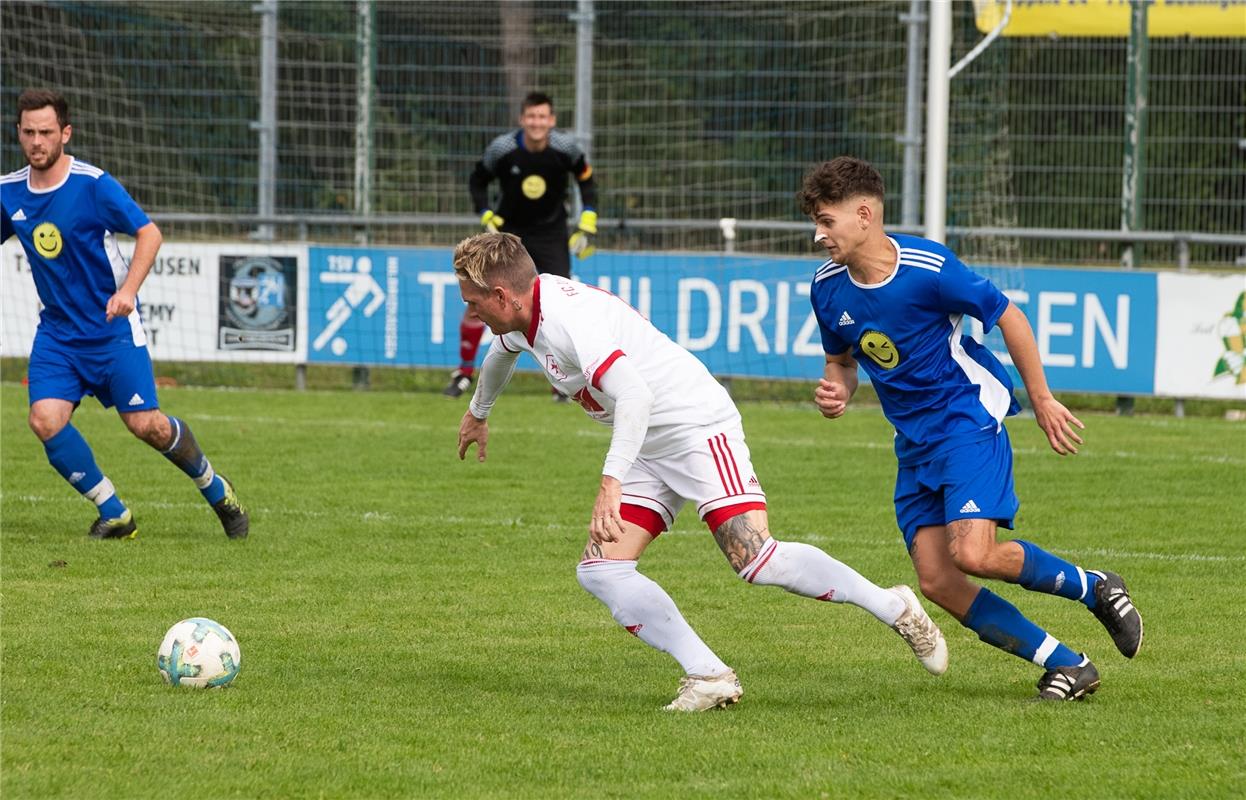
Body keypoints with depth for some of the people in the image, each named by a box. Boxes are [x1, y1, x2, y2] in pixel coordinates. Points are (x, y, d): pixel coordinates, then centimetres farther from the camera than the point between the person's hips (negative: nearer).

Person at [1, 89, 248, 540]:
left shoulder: (93, 184, -15)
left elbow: (148, 233, -12)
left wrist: (128, 290, -24)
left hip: (112, 329, -4)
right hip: (56, 331, 4)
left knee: (146, 425, -8)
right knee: (45, 419, -16)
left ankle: (215, 490, 21)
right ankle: (114, 515, 0)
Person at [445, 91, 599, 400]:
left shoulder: (565, 148, -16)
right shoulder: (502, 148, -17)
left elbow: (586, 178, 2)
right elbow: (477, 181, 1)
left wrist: (587, 225, -3)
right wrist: (488, 218, -10)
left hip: (550, 234, 0)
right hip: (508, 229, 0)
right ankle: (464, 372, 10)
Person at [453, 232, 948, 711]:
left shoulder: (570, 318, -26)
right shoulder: (525, 316, 6)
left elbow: (634, 394, -40)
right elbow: (502, 352, 33)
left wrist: (611, 482, -46)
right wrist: (478, 414, 50)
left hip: (697, 425, -10)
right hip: (649, 453, 10)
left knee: (757, 561, -21)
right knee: (599, 571, -5)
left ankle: (894, 608, -3)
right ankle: (710, 677, -11)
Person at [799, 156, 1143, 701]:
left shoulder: (929, 269, -20)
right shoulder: (827, 287, -2)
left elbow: (1008, 317, -8)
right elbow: (841, 360, 16)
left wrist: (1043, 401, -3)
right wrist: (836, 393, -8)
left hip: (969, 416, -7)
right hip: (914, 441, 7)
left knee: (973, 555, -24)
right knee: (936, 581, -6)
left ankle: (1094, 588, 2)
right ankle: (1066, 666, 3)